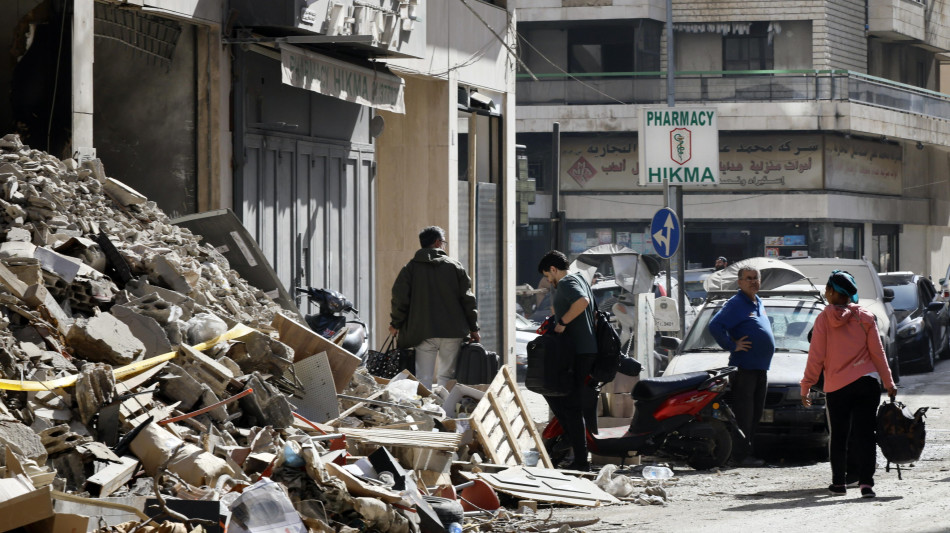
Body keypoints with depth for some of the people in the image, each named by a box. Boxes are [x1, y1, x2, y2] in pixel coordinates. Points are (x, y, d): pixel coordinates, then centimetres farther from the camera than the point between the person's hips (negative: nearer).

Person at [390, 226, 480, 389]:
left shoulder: (411, 268, 3)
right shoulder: (454, 266, 5)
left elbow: (400, 298, -1)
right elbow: (467, 298, 5)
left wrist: (395, 324, 12)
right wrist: (473, 328, 12)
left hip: (423, 333, -1)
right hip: (452, 332, 1)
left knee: (423, 378, -3)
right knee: (447, 375, 9)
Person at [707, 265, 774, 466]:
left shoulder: (758, 303, 18)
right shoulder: (735, 304, -8)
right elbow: (714, 326, -18)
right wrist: (732, 346, -17)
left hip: (761, 367, 9)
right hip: (744, 366, -9)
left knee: (755, 413, 11)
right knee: (744, 412, -9)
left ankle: (746, 451, 17)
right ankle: (743, 454, -9)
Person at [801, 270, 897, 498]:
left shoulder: (824, 319, -4)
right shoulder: (865, 317, 1)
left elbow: (816, 357, -4)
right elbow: (877, 353, 4)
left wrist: (806, 386, 2)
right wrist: (888, 383, 11)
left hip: (837, 387, -1)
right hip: (867, 383, 1)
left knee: (838, 436, 11)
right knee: (865, 434, 0)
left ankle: (839, 482, 15)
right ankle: (866, 481, -10)